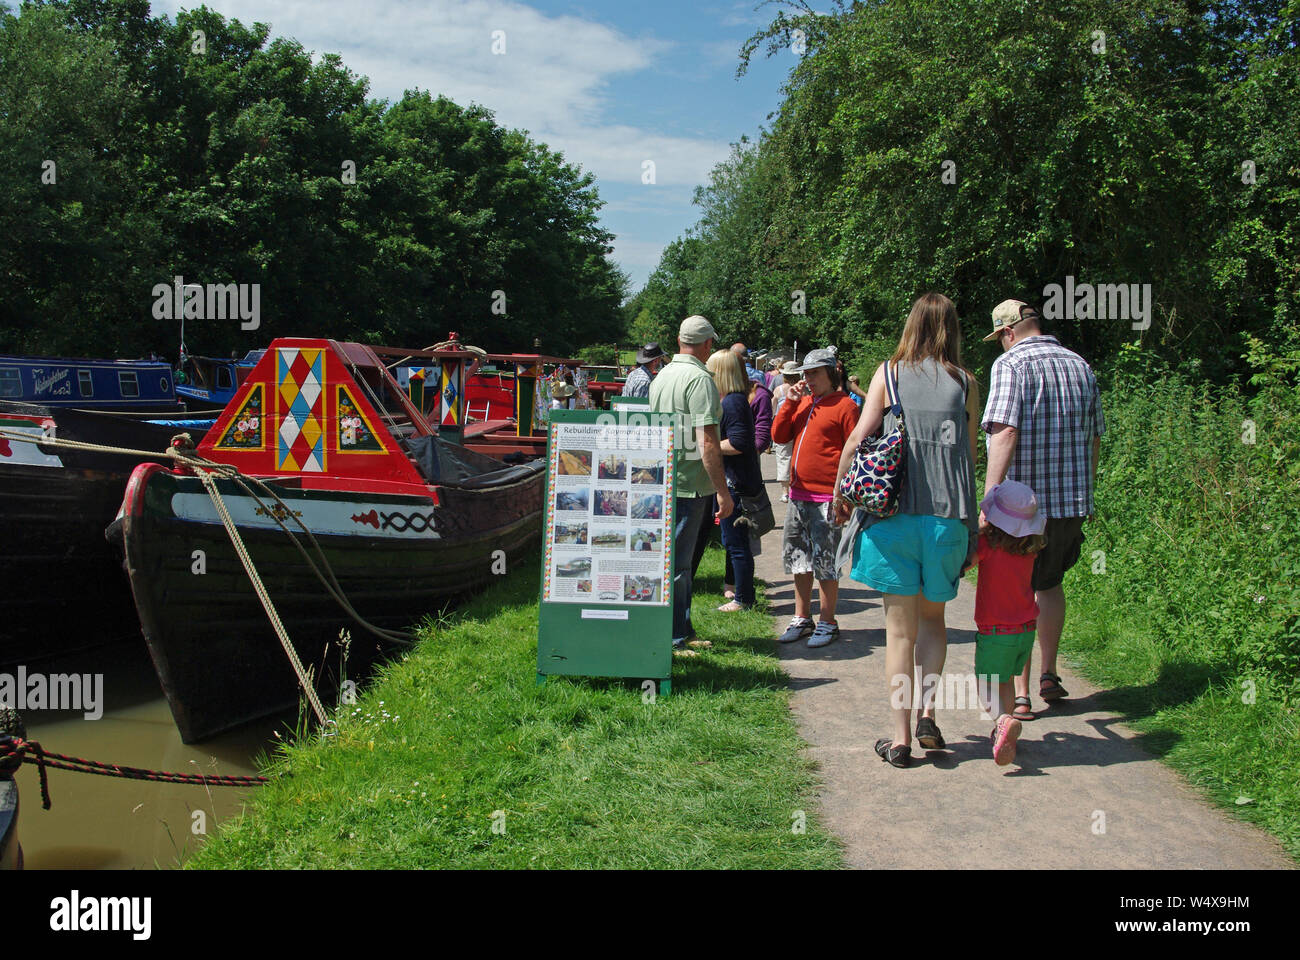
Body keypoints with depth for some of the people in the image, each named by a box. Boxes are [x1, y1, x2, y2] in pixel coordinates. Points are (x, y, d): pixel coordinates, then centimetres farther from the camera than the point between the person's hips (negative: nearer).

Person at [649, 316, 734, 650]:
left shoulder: (662, 375, 12)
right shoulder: (700, 379, -16)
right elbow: (707, 441, -21)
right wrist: (722, 491, -19)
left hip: (662, 480, 9)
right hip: (689, 483, -9)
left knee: (675, 557, 17)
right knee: (677, 562, -3)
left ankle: (682, 629, 27)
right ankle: (673, 639, 3)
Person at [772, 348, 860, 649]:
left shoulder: (844, 406, -7)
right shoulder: (802, 402, 14)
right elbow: (779, 436, 10)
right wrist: (789, 402, 1)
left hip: (827, 499, -7)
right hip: (798, 495, 7)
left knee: (825, 562, 0)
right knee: (799, 560, 13)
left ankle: (827, 623, 11)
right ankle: (802, 619, 24)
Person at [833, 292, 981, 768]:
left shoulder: (888, 373, 1)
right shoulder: (965, 383, 5)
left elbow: (860, 436, -6)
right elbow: (970, 455, 7)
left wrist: (839, 491, 6)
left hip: (894, 514, -1)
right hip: (948, 516, 1)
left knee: (900, 626, 7)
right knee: (933, 618, 21)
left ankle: (901, 738, 6)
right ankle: (926, 709, 7)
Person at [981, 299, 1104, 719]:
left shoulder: (1010, 364, -10)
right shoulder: (1080, 365, 9)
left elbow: (1004, 433, -22)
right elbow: (1094, 437, 15)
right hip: (1073, 502, 6)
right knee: (1049, 584, 24)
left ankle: (1020, 693, 9)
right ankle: (1049, 676, 27)